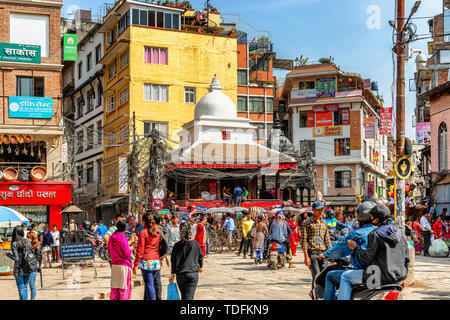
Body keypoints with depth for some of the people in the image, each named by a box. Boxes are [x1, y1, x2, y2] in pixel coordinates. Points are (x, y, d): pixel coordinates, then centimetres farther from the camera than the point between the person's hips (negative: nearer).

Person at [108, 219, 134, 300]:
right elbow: (127, 254, -17)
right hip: (124, 266, -6)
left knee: (114, 288, 10)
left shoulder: (111, 237, 5)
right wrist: (131, 249, 4)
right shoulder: (122, 237, -15)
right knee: (124, 288, 1)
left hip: (114, 266, 6)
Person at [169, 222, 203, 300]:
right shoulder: (195, 244, -2)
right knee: (189, 296, -3)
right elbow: (200, 256, 10)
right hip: (193, 274, 0)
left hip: (180, 274, 0)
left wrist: (172, 274, 5)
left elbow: (174, 261, -4)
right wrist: (200, 267, 28)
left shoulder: (177, 245, -7)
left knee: (183, 296, 18)